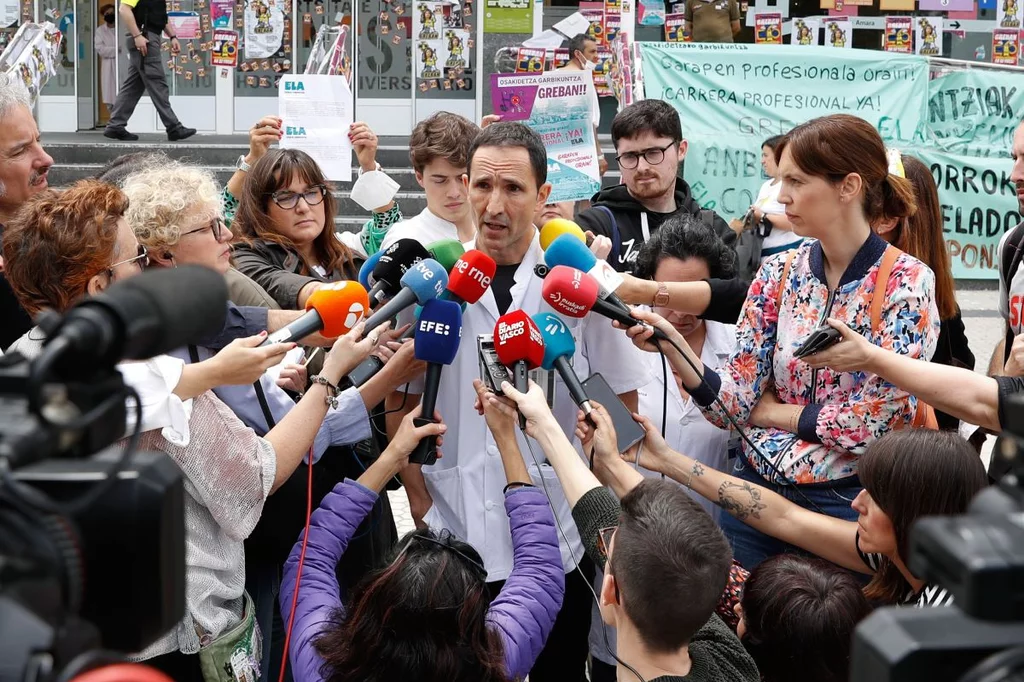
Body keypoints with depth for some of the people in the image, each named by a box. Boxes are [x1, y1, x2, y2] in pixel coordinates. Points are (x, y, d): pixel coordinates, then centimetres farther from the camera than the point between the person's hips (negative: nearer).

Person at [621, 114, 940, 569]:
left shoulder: (906, 283, -12)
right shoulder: (779, 274, 1)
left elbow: (879, 421, -15)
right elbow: (736, 403, -4)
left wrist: (773, 412, -6)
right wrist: (671, 345, -19)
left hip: (847, 499, -4)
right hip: (758, 491, 4)